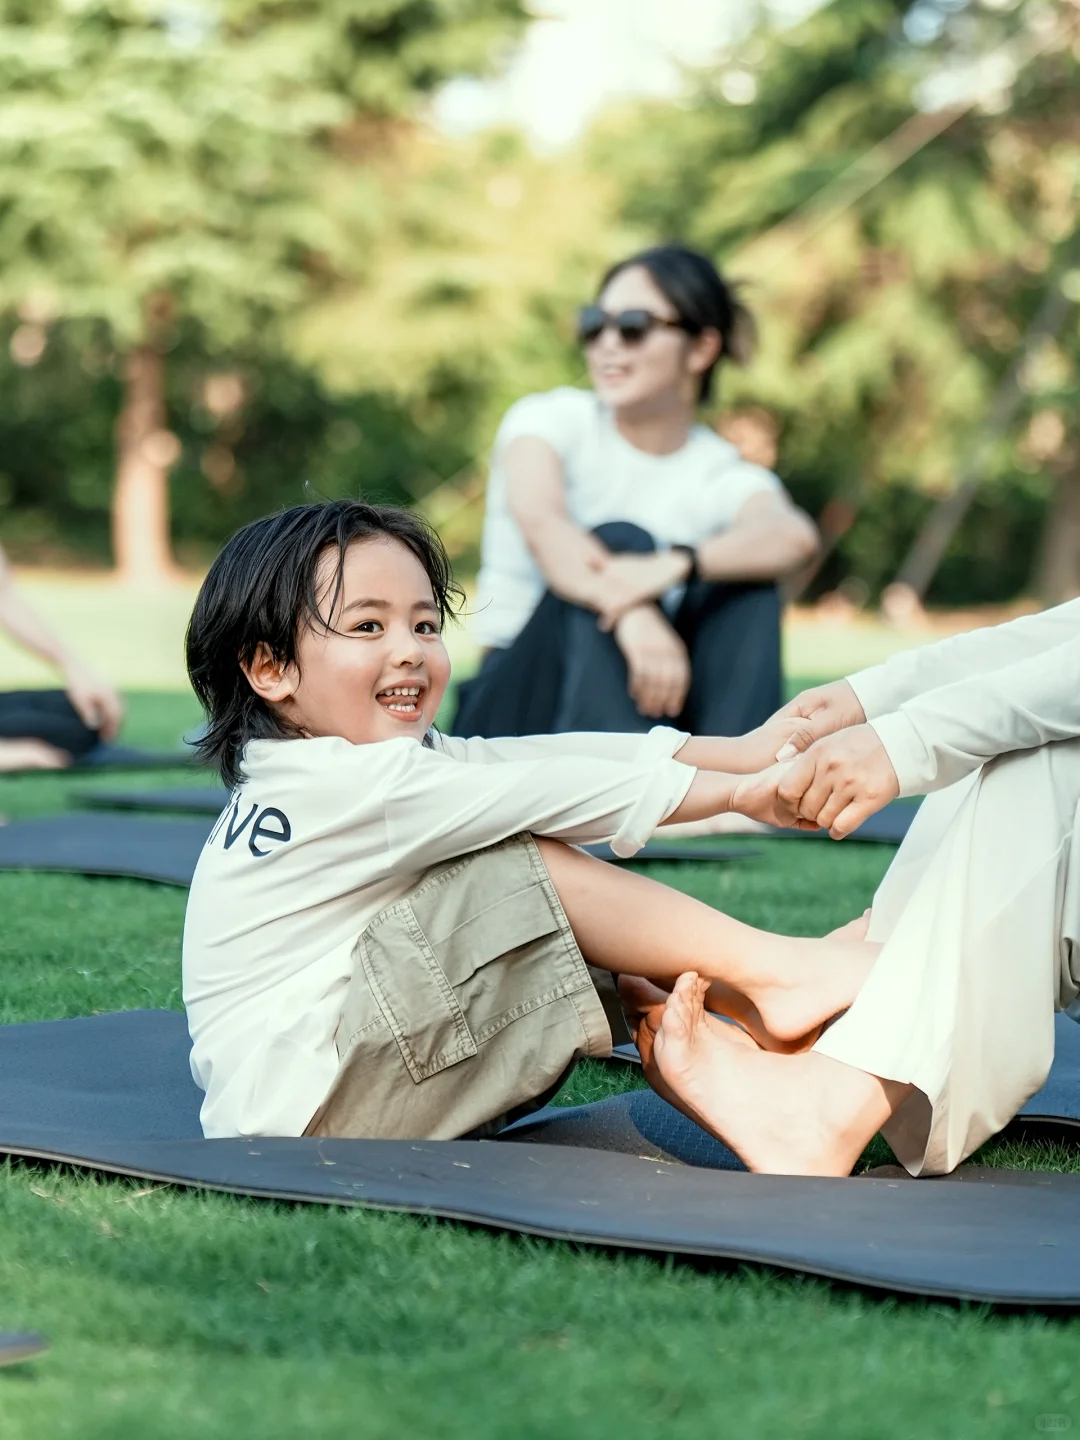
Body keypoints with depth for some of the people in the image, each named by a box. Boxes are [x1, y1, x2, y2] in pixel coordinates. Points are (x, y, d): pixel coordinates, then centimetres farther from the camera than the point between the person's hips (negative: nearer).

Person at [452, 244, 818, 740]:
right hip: (518, 704, -2)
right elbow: (539, 519, -27)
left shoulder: (721, 475, 2)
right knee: (620, 538, -26)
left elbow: (794, 536, -24)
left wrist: (678, 565, -45)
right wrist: (631, 613, -47)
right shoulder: (552, 420, -2)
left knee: (748, 578, -18)